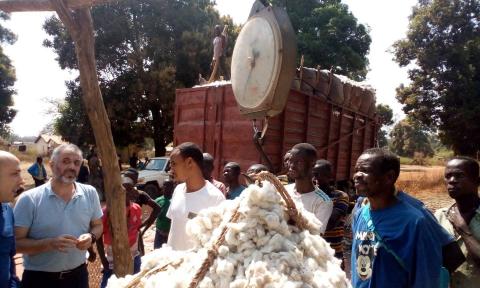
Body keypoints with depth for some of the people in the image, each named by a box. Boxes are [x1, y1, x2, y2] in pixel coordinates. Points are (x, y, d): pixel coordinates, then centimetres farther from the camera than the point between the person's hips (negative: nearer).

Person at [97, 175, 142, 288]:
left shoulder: (137, 209, -4)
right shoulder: (107, 211, -16)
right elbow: (99, 238, -7)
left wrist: (141, 252, 9)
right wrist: (104, 262, -7)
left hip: (134, 258, 4)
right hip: (113, 262, -4)